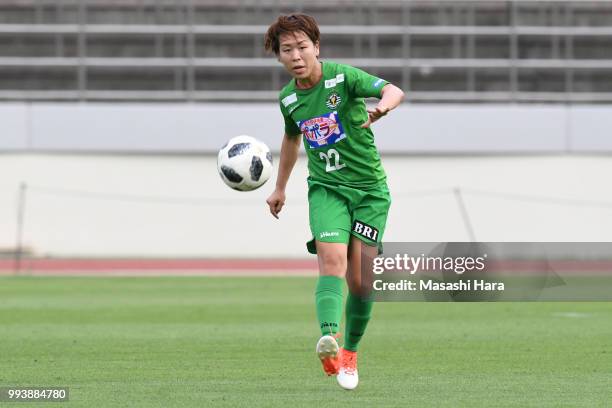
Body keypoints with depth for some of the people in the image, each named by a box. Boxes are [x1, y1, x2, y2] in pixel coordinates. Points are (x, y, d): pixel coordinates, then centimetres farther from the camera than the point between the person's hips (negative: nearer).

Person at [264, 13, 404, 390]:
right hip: (326, 188, 2)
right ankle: (330, 339, -43)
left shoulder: (343, 77, -12)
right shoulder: (288, 99, 4)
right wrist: (280, 188, 33)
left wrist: (382, 106, -50)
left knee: (360, 278, -3)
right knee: (332, 261, -23)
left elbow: (395, 91, -26)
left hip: (369, 188, -2)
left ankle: (350, 352, 18)